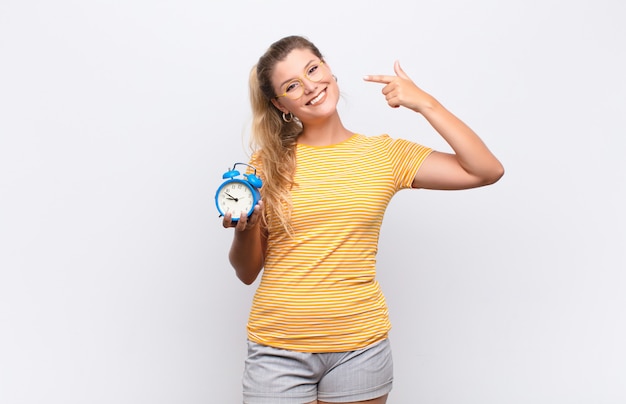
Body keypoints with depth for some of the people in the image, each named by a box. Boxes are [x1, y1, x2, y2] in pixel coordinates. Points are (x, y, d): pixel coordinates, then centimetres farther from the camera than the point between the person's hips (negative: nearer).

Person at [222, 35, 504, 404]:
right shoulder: (268, 163, 0)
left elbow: (487, 171, -6)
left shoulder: (384, 155, 2)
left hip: (359, 346, 1)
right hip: (278, 350, 0)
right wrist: (244, 231, -17)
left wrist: (425, 103, -7)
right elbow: (247, 272, 4)